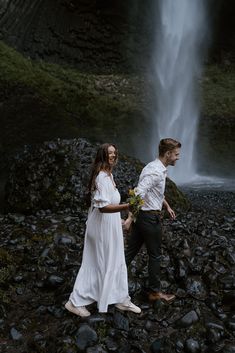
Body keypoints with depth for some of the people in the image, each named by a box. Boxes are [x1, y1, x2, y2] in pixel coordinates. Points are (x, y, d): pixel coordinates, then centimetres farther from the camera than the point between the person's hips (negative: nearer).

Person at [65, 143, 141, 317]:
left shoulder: (108, 175, 9)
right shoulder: (102, 177, -22)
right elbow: (103, 207, -30)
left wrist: (119, 220, 23)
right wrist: (127, 206, -40)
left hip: (110, 226, 10)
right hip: (102, 227, -10)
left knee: (116, 263, 18)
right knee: (96, 265, 3)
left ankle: (122, 299, 32)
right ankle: (75, 302, 18)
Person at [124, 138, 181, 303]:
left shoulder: (159, 169, 11)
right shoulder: (156, 172, -22)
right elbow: (138, 193, -30)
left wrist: (167, 206, 32)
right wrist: (130, 218, -33)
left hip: (142, 216, 9)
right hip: (150, 218, -9)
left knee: (131, 252, 14)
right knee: (155, 256, 8)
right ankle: (155, 291, 24)